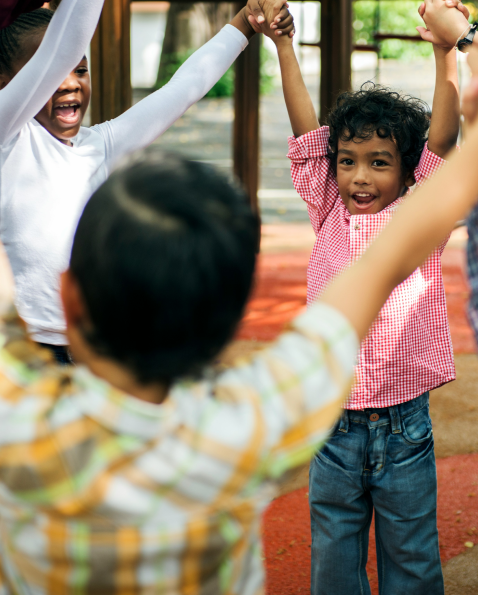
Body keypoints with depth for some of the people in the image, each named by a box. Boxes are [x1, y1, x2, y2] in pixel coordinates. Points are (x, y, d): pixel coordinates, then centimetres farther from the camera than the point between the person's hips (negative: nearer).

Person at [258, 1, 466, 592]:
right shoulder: (329, 215, 2)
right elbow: (306, 129, -1)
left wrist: (445, 53, -22)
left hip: (404, 427, -2)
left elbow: (443, 138, -13)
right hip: (335, 427, 2)